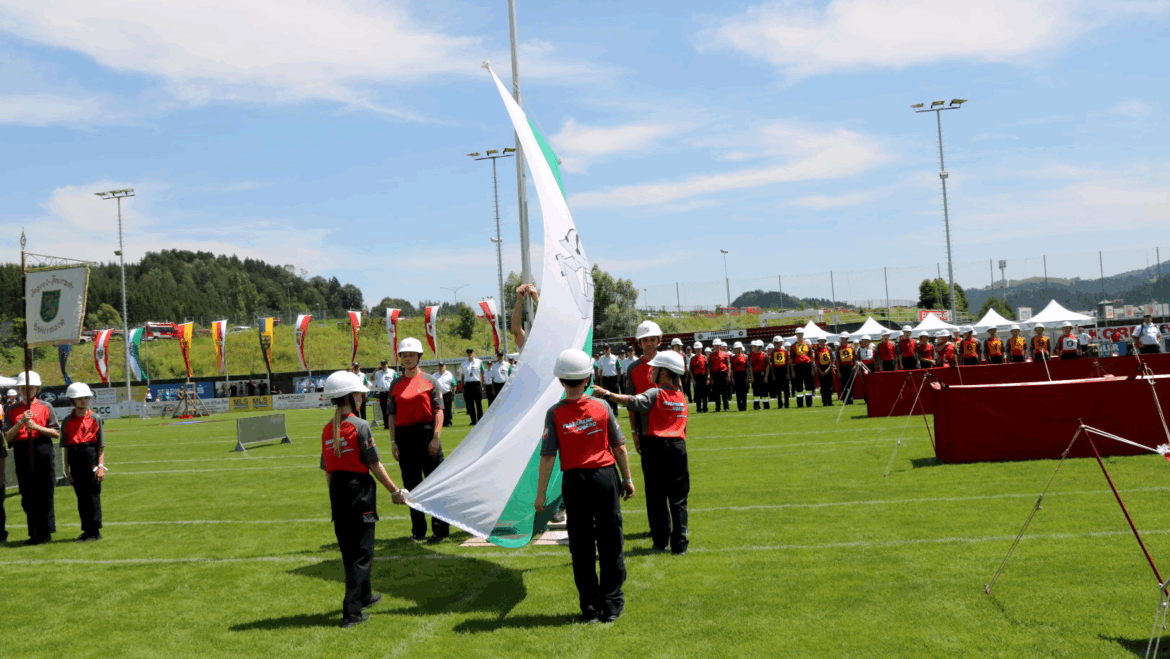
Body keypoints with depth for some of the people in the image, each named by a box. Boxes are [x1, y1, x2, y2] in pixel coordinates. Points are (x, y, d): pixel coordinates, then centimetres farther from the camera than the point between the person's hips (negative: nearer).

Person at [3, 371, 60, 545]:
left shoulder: (45, 407, 4)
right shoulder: (12, 411, 10)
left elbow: (56, 433, -1)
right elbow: (8, 437, 2)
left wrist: (36, 426, -13)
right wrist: (20, 422, -12)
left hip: (43, 453, -3)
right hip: (22, 455, 3)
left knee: (44, 495, -1)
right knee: (27, 498, 7)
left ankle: (46, 533, 6)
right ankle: (34, 534, 16)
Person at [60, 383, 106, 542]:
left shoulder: (95, 418, 1)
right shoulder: (68, 421, 7)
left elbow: (101, 445, 0)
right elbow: (65, 447, 8)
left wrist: (101, 466, -6)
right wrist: (66, 469, 5)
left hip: (91, 456, -3)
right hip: (75, 458, 3)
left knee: (93, 494, -1)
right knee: (80, 496, 8)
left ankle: (95, 531, 4)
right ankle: (86, 530, 16)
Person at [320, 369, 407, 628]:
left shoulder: (327, 429, 5)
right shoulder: (360, 426, -13)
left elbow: (327, 471, 9)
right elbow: (375, 465, -11)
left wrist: (335, 496, 19)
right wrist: (394, 491, -3)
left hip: (337, 492, 6)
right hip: (359, 489, -6)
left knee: (348, 549, 18)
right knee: (361, 551, 1)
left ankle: (364, 596, 37)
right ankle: (351, 611, -2)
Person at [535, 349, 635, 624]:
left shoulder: (554, 413, -9)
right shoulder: (602, 407, -5)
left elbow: (547, 457, -10)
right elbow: (620, 447, 0)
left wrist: (540, 495, -3)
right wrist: (627, 479, 12)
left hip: (575, 482, -1)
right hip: (606, 477, 1)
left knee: (581, 547, 10)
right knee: (610, 543, 10)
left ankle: (590, 607, 15)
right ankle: (611, 604, 16)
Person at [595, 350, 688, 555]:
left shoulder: (655, 394, -9)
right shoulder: (681, 396, 11)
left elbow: (633, 401, -27)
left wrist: (607, 394, -31)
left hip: (656, 447, -4)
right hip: (678, 446, 4)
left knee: (656, 496, 6)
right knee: (678, 499, 7)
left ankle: (660, 541, 9)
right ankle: (679, 543, 6)